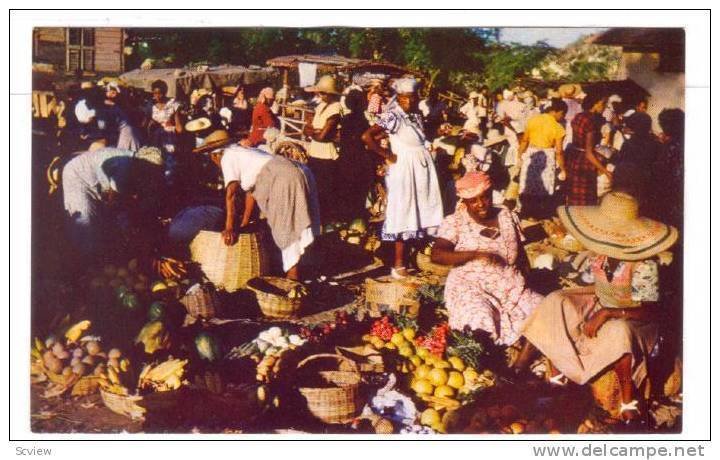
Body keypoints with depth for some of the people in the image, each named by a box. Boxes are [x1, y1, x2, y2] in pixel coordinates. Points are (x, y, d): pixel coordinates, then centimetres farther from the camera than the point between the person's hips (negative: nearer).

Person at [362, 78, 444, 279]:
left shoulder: (416, 115, 10)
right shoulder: (393, 116, -14)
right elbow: (367, 136, -24)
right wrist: (388, 155, -17)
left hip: (423, 167, 8)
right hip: (403, 169, -8)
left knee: (418, 213, 11)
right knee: (403, 214, -5)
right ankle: (398, 265, 1)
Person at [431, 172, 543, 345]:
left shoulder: (507, 216, 12)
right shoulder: (454, 222, -3)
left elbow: (520, 253, 18)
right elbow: (436, 255, -15)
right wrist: (476, 254, -24)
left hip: (510, 285, 5)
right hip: (471, 287, -5)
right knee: (481, 322, -35)